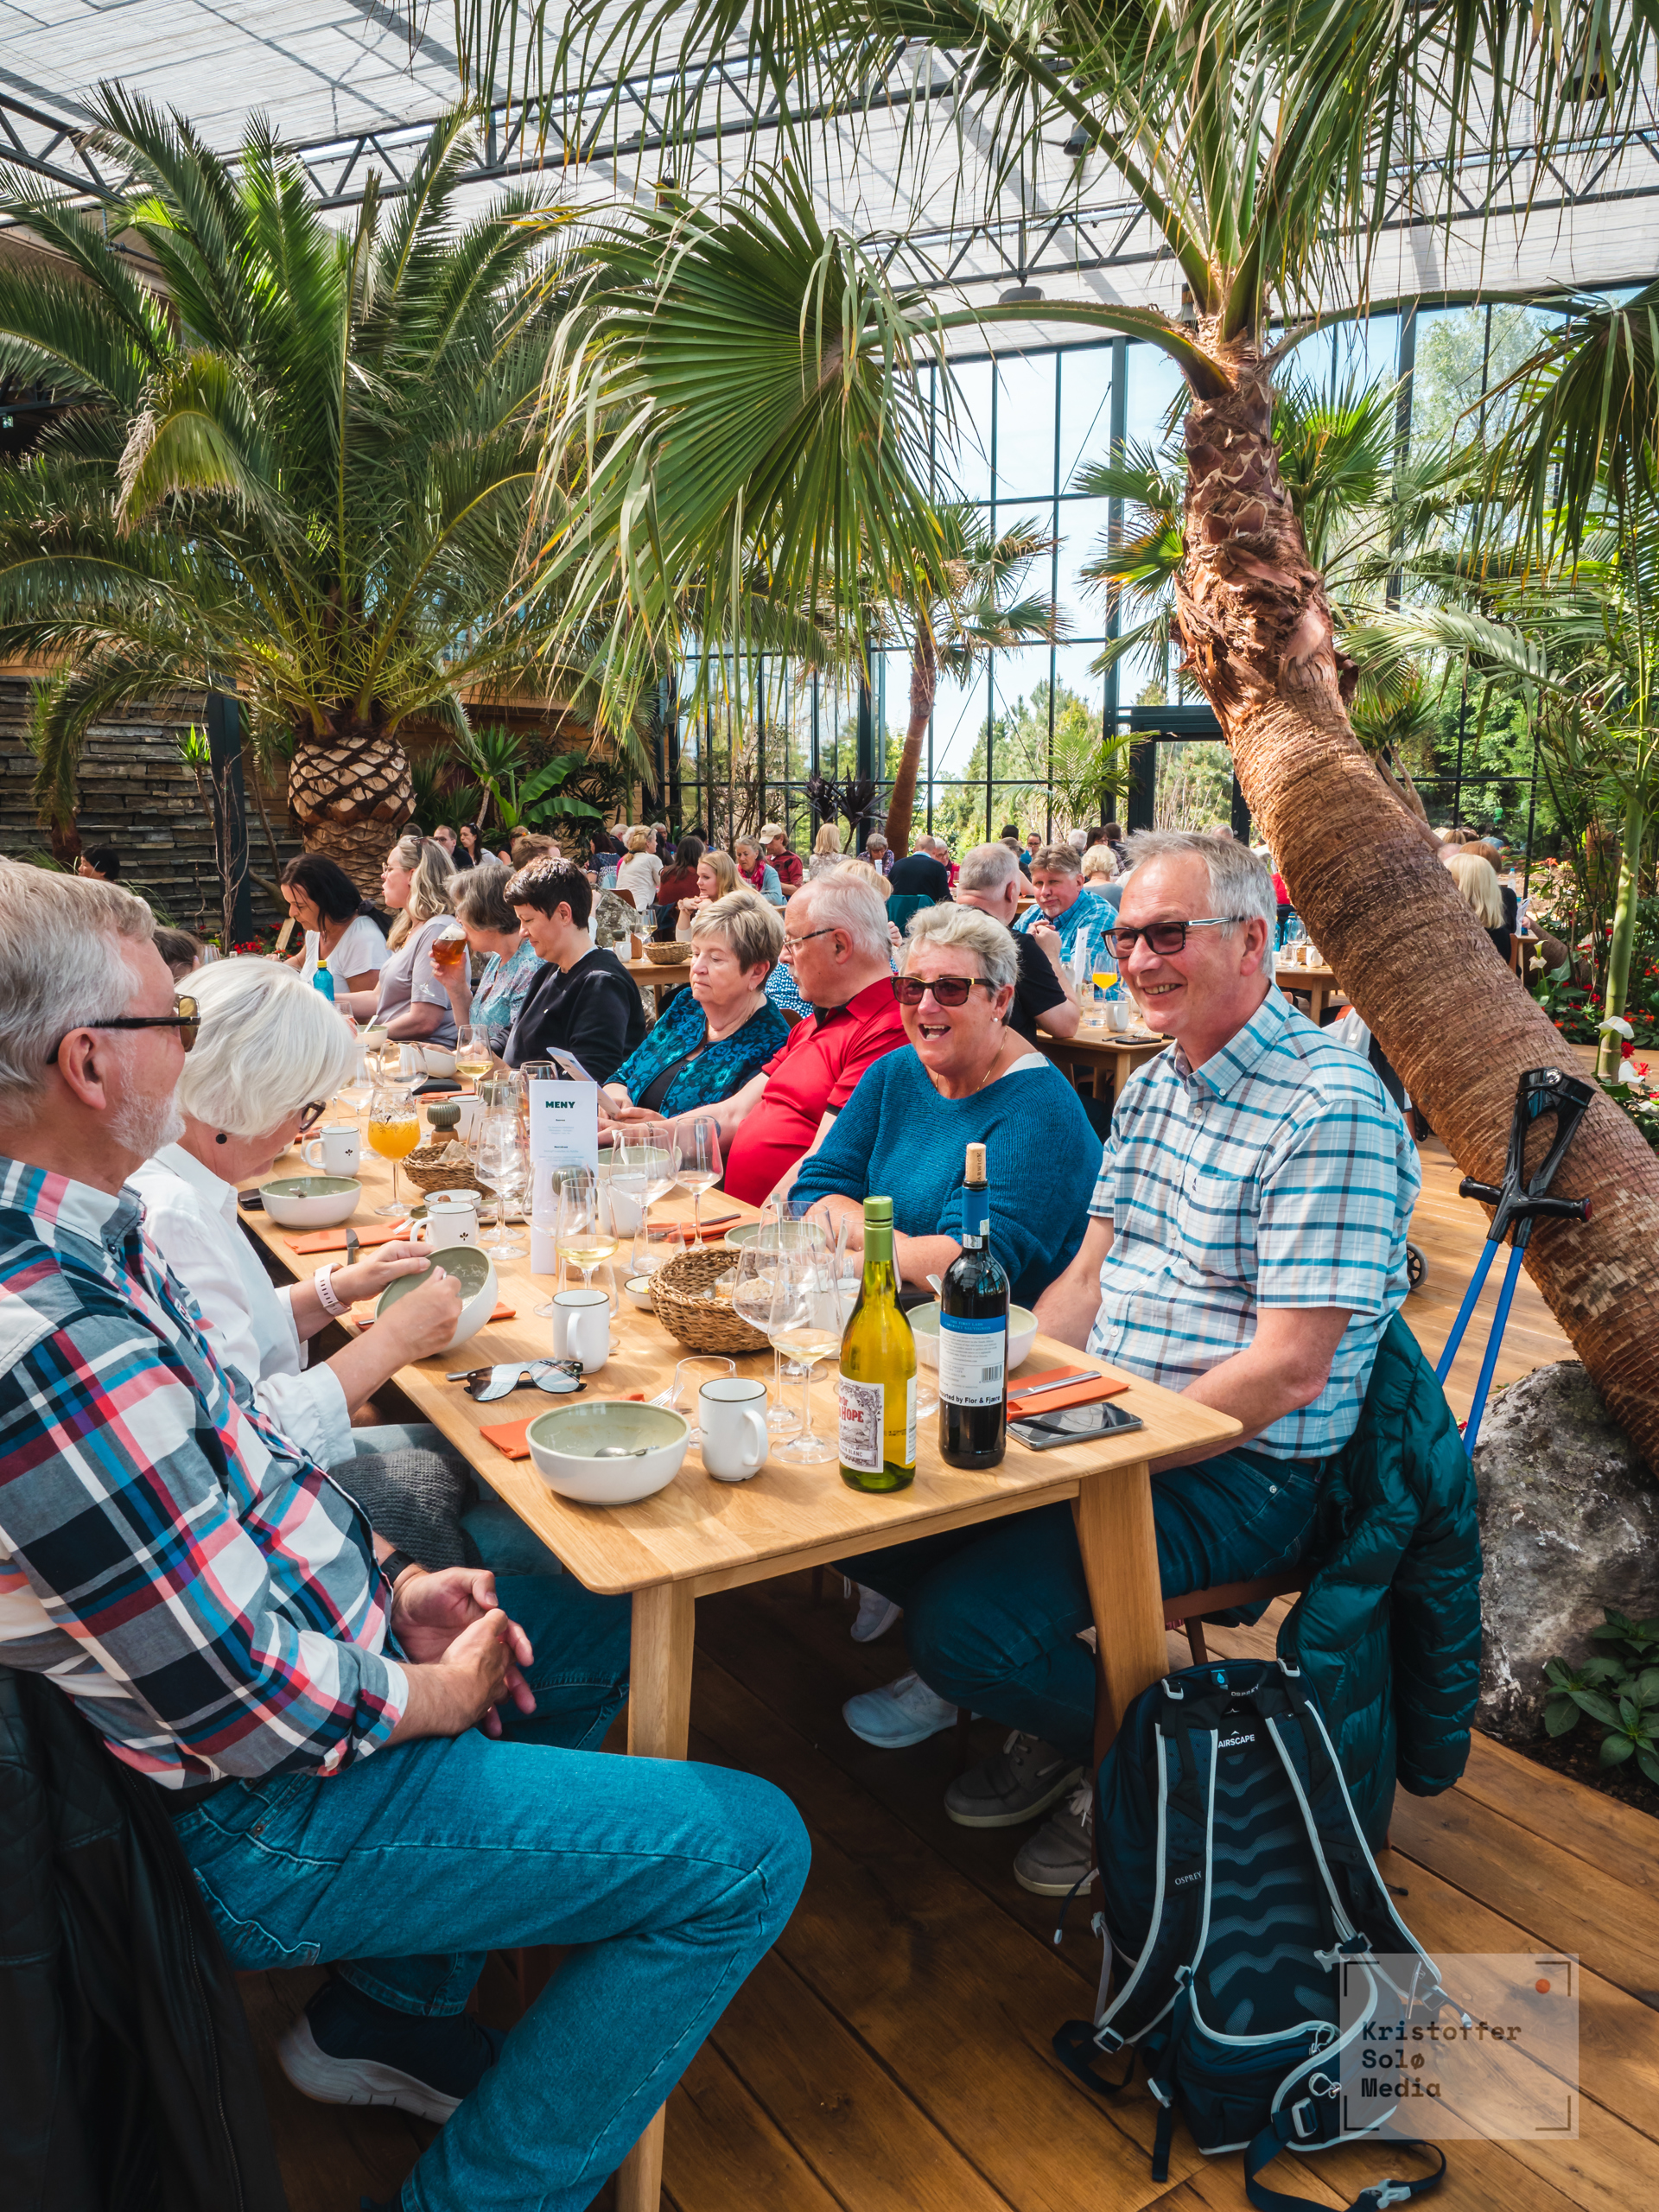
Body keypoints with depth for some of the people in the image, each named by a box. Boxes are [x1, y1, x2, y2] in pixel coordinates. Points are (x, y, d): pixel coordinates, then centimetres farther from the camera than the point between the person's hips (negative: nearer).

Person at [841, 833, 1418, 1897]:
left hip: (1237, 1471, -8)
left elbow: (1288, 1371, -22)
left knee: (965, 1623, -22)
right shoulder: (1152, 1087, 10)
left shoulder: (1329, 1110, -19)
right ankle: (1050, 1721, 19)